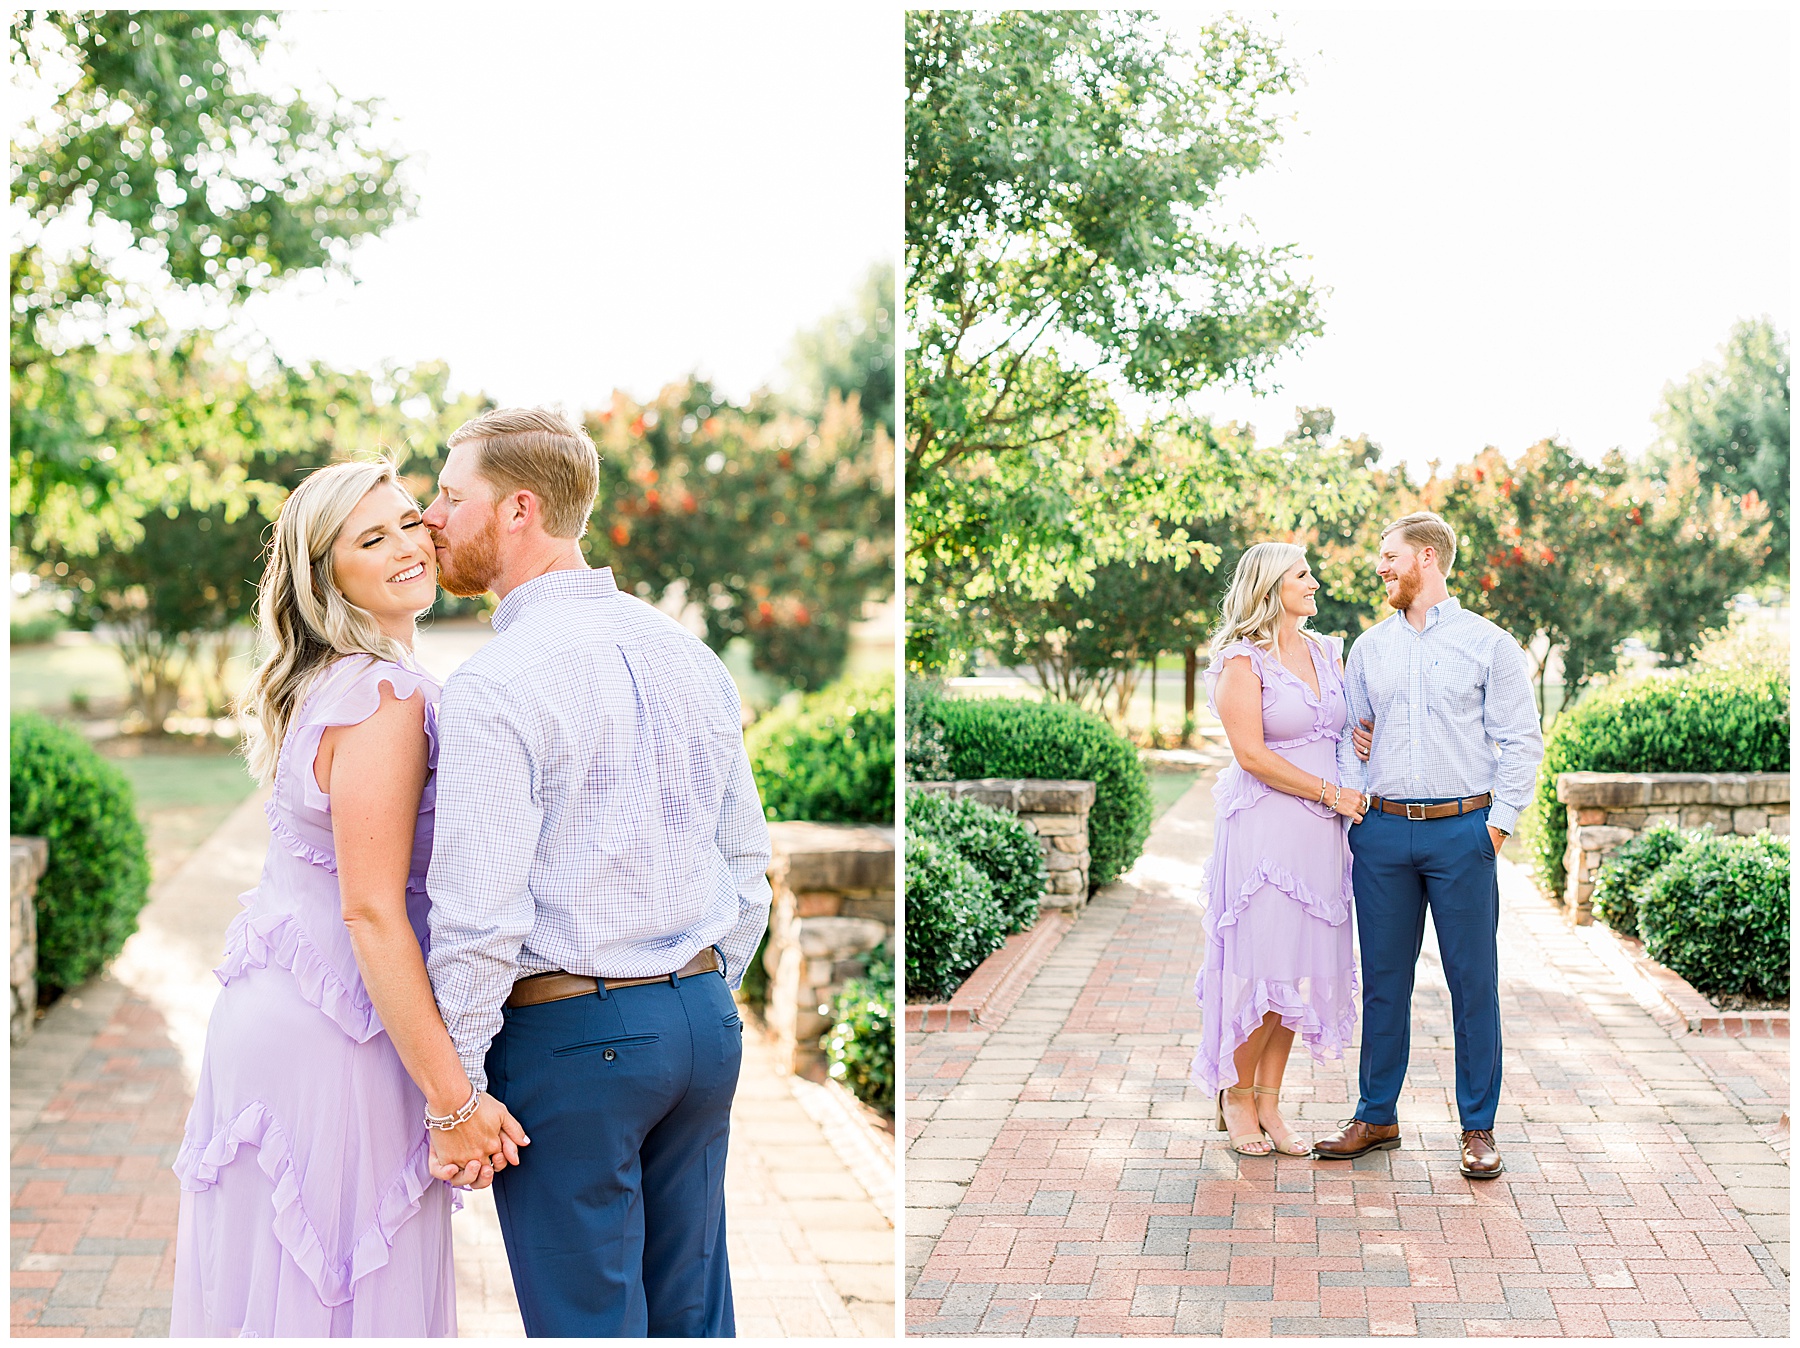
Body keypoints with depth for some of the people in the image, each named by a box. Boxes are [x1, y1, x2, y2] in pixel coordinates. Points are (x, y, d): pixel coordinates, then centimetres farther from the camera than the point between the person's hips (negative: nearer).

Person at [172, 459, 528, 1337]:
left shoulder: (319, 686, 13)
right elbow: (372, 911, -22)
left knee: (275, 1280, 16)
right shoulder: (384, 695, -18)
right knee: (349, 1299, 0)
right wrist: (453, 1098, -20)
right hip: (331, 1035, -9)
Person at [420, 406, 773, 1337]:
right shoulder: (689, 655, 8)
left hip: (568, 1037, -7)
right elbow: (749, 860, 14)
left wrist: (455, 1094, -9)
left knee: (585, 1322, 5)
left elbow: (479, 916, -19)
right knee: (691, 1313, 16)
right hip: (705, 1020, 7)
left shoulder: (494, 685, -15)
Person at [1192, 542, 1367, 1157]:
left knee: (1301, 964, 7)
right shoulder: (1242, 660, -7)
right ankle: (1237, 1096, 13)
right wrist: (1328, 792, -11)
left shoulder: (1326, 652, 14)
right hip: (1265, 824, -6)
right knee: (1260, 963, -4)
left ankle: (1269, 1102, 14)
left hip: (1321, 830, 6)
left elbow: (1345, 729, 23)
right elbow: (1252, 754, -13)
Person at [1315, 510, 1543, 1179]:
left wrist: (1499, 821, -7)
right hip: (1382, 831, 3)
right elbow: (1348, 735, 17)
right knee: (1383, 979, 8)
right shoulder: (1369, 647, 12)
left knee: (1474, 981, 1)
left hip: (1463, 830, -3)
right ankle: (1377, 1116, 19)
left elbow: (1521, 741, 1)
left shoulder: (1488, 643, 1)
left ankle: (1478, 1128, 10)